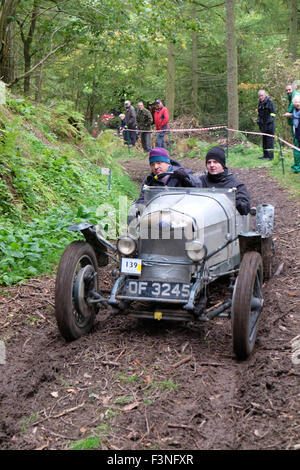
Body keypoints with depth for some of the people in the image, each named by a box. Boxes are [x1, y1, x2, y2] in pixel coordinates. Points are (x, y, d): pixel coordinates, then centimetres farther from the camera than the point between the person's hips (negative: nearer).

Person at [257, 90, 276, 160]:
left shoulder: (269, 102, -8)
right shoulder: (260, 103, 14)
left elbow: (273, 112, -10)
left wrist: (270, 120, -17)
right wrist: (259, 120, 16)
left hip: (269, 124, -8)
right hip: (263, 124, 8)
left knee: (269, 139, -7)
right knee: (264, 139, 12)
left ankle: (270, 156, -5)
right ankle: (265, 155, 19)